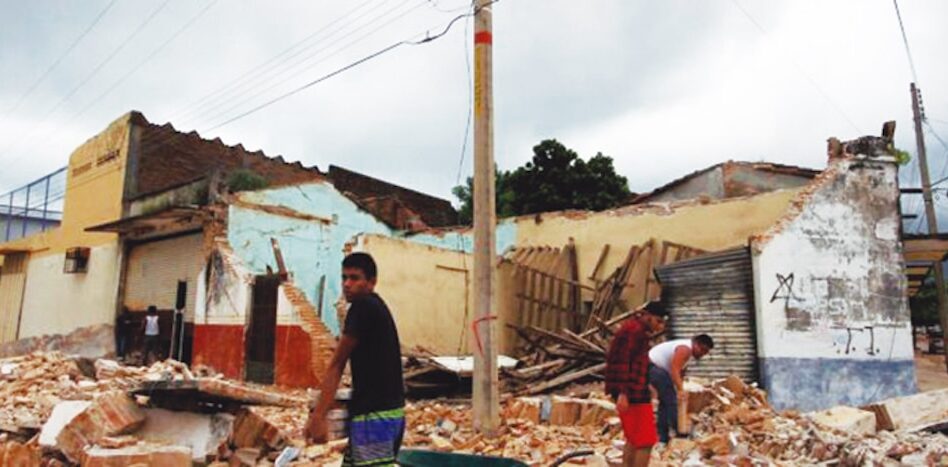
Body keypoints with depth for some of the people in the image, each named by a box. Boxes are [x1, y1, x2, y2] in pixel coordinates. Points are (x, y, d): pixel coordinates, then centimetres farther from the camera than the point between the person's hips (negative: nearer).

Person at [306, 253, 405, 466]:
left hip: (374, 413, -10)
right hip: (388, 409, 10)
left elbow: (336, 365, -11)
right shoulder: (377, 307, 15)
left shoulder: (362, 308, -12)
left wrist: (318, 415, -9)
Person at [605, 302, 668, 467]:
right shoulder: (635, 329, -14)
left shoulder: (637, 330, 19)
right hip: (632, 392, -11)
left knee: (634, 440, 18)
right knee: (646, 441, -6)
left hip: (632, 391, 11)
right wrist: (623, 392, -26)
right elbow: (623, 361, -21)